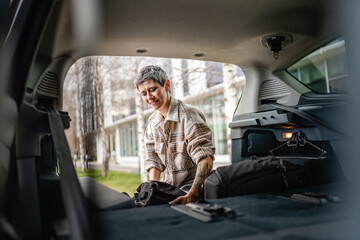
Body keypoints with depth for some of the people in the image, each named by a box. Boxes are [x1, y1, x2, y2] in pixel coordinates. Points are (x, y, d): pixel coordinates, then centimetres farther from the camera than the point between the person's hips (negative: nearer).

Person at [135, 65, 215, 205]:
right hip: (169, 190, 6)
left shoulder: (189, 116, -14)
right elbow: (154, 161, 9)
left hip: (194, 187, -6)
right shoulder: (152, 122, 8)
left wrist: (192, 195, -34)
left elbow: (205, 158, -23)